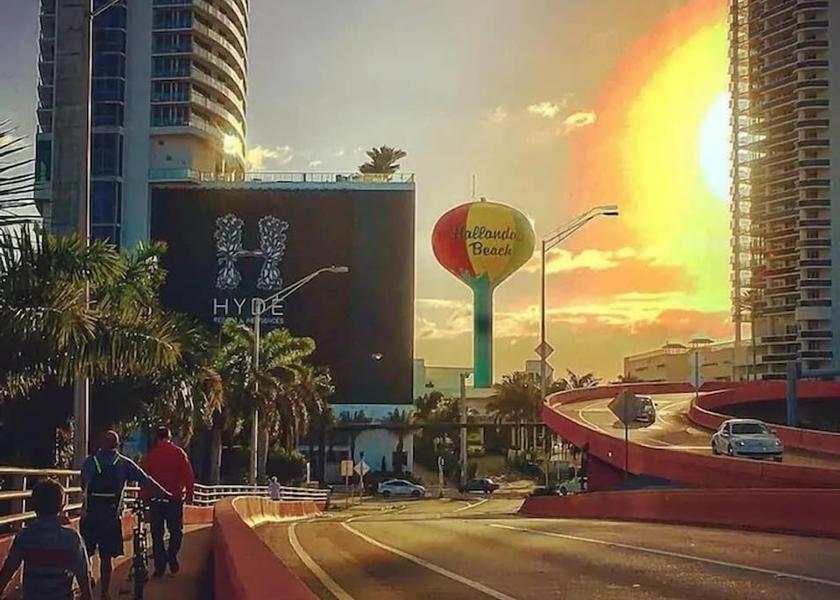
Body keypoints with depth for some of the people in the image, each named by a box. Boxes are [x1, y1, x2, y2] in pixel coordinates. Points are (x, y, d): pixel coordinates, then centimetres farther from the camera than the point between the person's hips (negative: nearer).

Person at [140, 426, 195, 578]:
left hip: (156, 499, 1)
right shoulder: (179, 453, -1)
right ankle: (172, 556, -3)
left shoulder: (151, 455, 1)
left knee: (157, 533, 7)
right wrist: (189, 494, 5)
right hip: (175, 498, 0)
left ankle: (160, 566, 3)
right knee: (176, 531, 14)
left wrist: (144, 496, 10)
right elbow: (189, 476, -3)